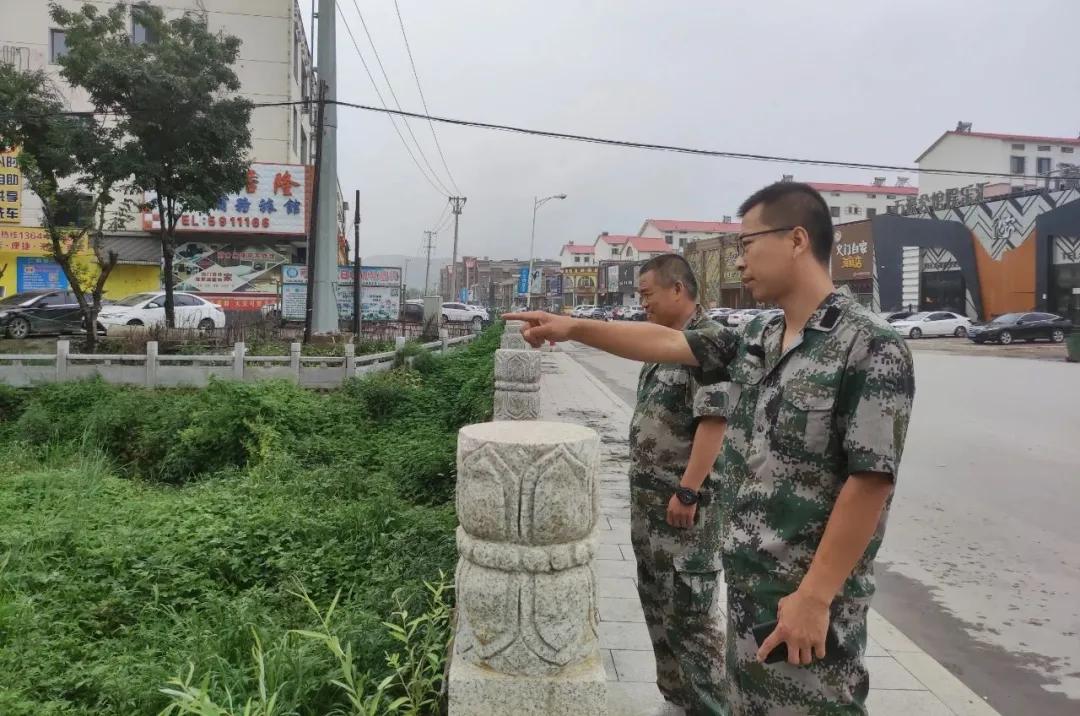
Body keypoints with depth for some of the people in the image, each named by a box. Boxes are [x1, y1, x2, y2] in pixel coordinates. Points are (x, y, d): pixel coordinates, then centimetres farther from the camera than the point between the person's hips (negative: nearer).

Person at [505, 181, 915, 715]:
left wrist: (814, 597, -20)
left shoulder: (870, 348, -17)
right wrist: (572, 328, 13)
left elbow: (870, 480, -20)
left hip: (808, 599, -7)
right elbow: (667, 343, 14)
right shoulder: (755, 339, 6)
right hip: (745, 587, 7)